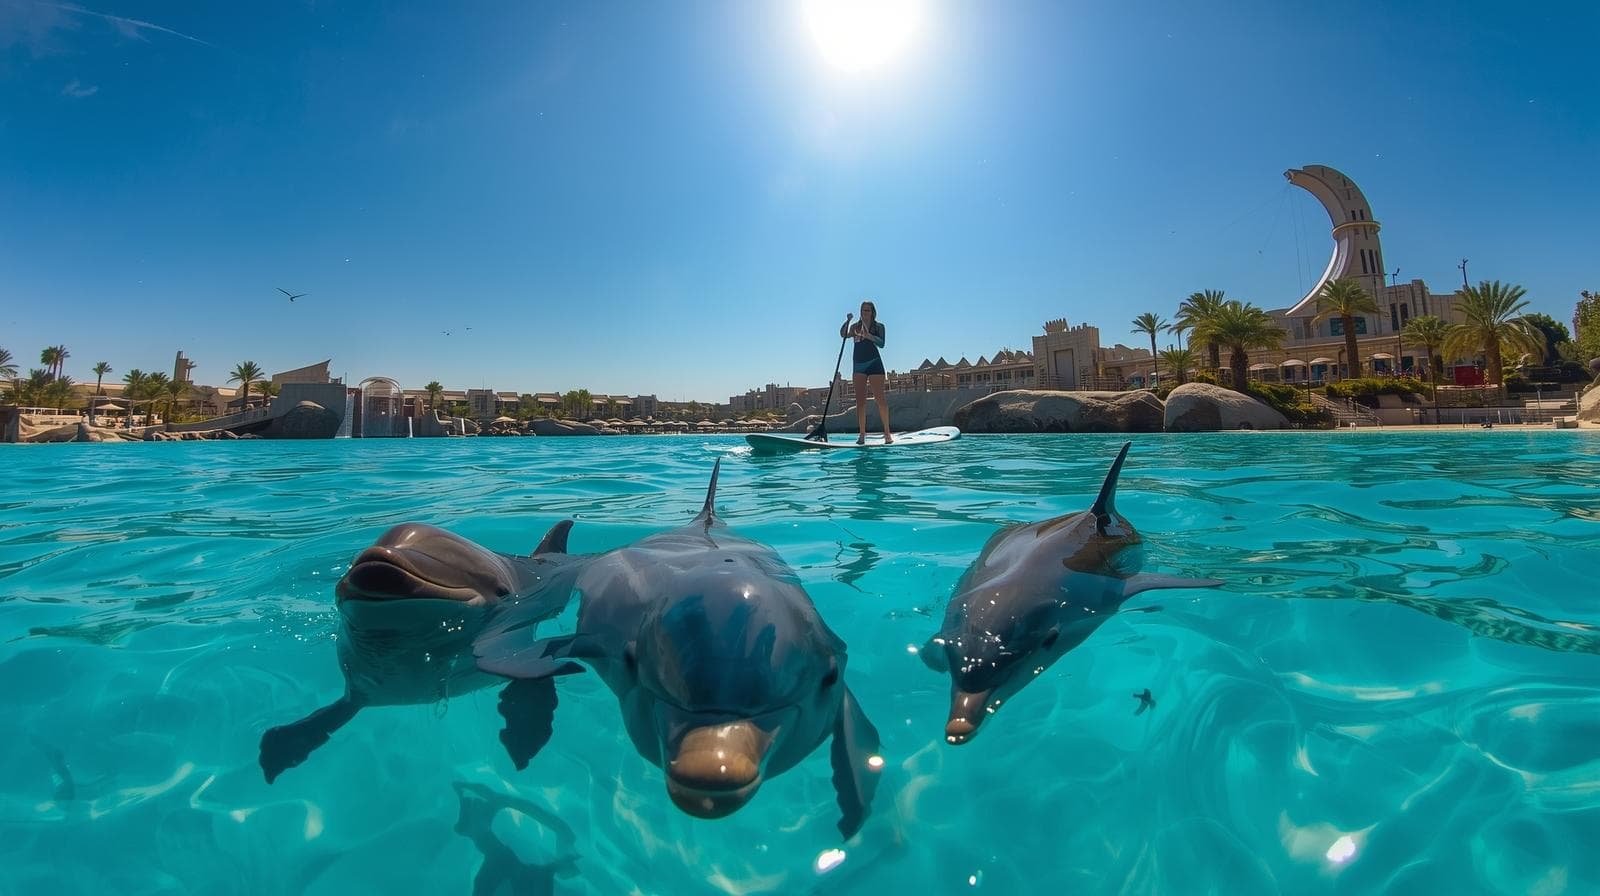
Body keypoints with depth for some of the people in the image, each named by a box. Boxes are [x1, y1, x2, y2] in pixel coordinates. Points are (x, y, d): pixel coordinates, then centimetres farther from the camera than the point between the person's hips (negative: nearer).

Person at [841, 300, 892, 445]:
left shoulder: (878, 327, 5)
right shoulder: (856, 327, 13)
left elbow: (881, 343, -10)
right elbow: (843, 335, -3)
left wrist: (869, 336, -24)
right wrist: (847, 321, -17)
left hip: (874, 363, -3)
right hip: (859, 365, 3)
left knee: (880, 398, -8)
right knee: (860, 401, -1)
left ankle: (887, 433, -3)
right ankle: (862, 434, 1)